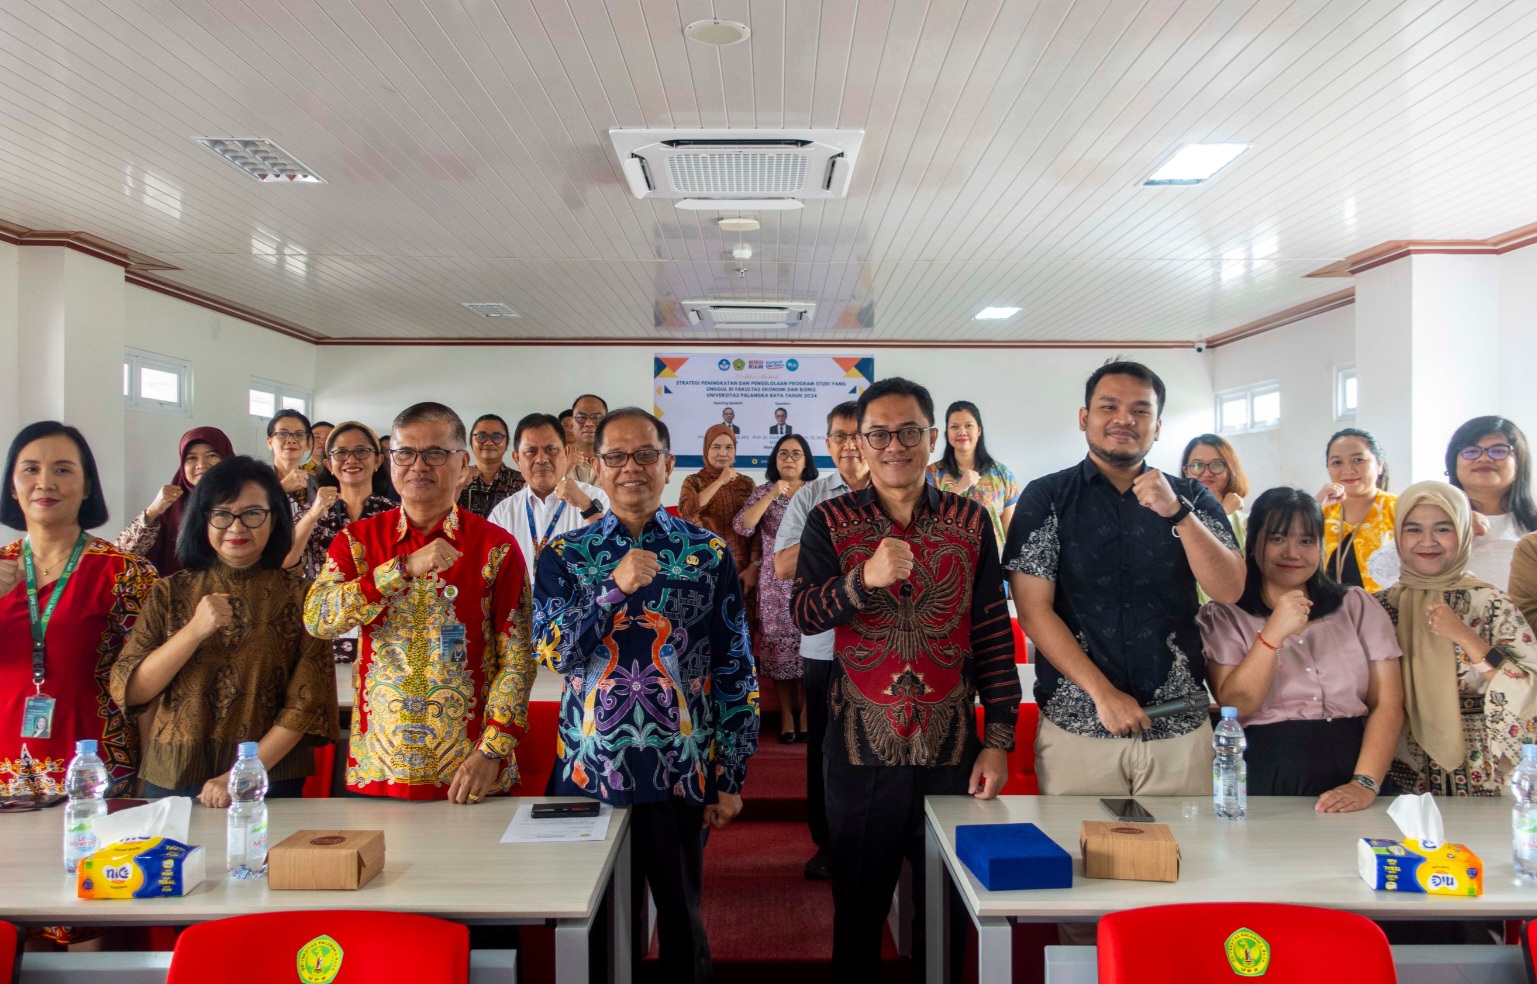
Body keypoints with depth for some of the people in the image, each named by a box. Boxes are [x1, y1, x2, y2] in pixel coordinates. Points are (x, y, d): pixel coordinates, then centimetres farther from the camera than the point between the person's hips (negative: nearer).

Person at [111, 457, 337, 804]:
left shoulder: (298, 597, -3)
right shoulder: (170, 593, 3)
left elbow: (307, 703, -8)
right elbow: (128, 692, -4)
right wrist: (194, 631, -17)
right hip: (171, 779, 2)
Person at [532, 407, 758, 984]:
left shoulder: (709, 554, -1)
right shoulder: (563, 555, 2)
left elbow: (735, 669, 0)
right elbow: (551, 651, -9)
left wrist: (731, 776, -1)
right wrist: (615, 587, -21)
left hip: (681, 770, 0)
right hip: (589, 768, 1)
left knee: (682, 916, 15)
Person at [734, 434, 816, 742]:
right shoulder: (762, 492, 5)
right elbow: (741, 527, -10)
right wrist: (771, 496, -15)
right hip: (775, 583, 0)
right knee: (779, 646, 1)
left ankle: (806, 713, 11)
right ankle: (786, 715, 12)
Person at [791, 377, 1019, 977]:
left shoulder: (971, 521, 3)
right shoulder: (831, 522, 1)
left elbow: (994, 635, 2)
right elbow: (802, 614, -11)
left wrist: (998, 740, -2)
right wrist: (865, 578, -30)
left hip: (953, 750, 1)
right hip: (861, 748, -1)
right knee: (857, 909, 14)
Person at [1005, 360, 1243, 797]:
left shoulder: (1191, 497, 8)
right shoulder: (1046, 497, 1)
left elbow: (1230, 590, -4)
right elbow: (1034, 610, -5)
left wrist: (1177, 512, -17)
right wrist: (1102, 692, -12)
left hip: (1181, 726, 2)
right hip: (1076, 726, -2)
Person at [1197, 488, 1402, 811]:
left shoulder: (1358, 607, 12)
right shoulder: (1222, 617, 6)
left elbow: (1387, 703, 3)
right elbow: (1235, 705, -5)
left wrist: (1365, 783, -10)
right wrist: (1274, 633, -15)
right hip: (1265, 782, -1)